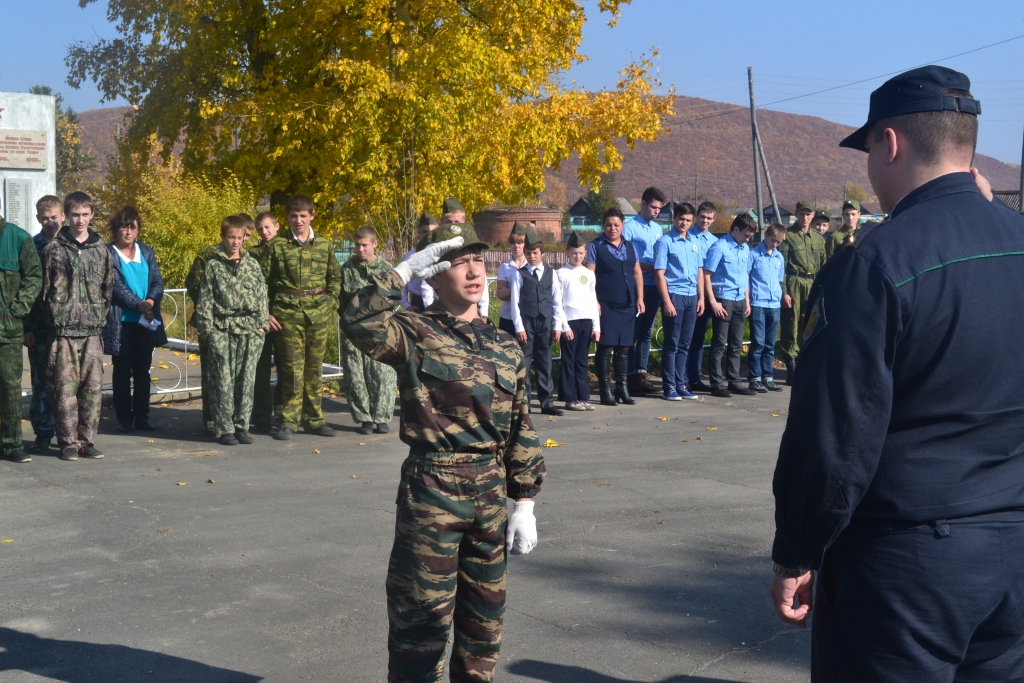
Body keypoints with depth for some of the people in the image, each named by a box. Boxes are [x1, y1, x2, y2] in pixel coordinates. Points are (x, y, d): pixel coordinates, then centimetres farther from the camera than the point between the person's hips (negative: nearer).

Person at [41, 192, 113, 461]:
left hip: (93, 330, 3)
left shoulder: (101, 249, 11)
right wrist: (55, 318, -3)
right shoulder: (54, 249, 3)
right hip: (64, 330, -2)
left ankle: (87, 441, 11)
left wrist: (102, 318, 6)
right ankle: (68, 442, 5)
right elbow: (47, 290, 3)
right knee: (65, 388, -2)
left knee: (93, 388, 3)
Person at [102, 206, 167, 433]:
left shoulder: (147, 252, 11)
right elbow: (116, 286, -12)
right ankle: (124, 418, 11)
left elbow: (158, 282, 3)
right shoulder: (108, 253, -3)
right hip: (121, 322, -4)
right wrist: (139, 304, -22)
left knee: (143, 371, 9)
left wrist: (151, 300, -17)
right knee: (122, 372, 4)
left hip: (146, 321, 4)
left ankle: (142, 416, 16)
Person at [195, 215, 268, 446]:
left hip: (250, 330, 3)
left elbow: (262, 296, 12)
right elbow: (205, 301, 3)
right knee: (223, 381, -2)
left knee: (246, 380, 4)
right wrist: (207, 329, -3)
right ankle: (224, 429, 3)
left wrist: (262, 323, 5)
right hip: (222, 330, -2)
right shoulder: (213, 266, 4)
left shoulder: (252, 264, 11)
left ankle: (241, 426, 12)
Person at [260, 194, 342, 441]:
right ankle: (288, 421, 5)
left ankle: (313, 419, 16)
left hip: (318, 312, 2)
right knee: (292, 368, -3)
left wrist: (331, 305, 5)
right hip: (288, 313, -2)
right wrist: (265, 312, -3)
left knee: (315, 368, 7)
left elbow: (335, 277, 16)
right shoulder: (277, 245, 3)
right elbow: (263, 280, 4)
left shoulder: (325, 244, 10)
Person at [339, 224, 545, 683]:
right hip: (430, 493, -5)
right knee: (423, 620, 4)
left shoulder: (505, 346, 7)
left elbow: (521, 431, 10)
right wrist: (403, 271, -23)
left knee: (485, 618, 16)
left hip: (490, 494, 5)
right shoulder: (415, 334, -7)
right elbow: (359, 323, -30)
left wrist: (524, 504, 8)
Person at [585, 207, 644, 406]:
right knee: (605, 347, -4)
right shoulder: (595, 247, -1)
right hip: (606, 306, -5)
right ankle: (605, 391, 3)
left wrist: (640, 298, 9)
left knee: (624, 347, 8)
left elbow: (637, 272, 17)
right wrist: (594, 301, -13)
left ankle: (623, 388, 16)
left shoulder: (630, 247, 15)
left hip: (628, 306, 5)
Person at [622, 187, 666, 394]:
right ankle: (631, 374, 3)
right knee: (632, 331, -2)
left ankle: (642, 373, 17)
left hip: (653, 287, 6)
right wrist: (646, 267, -14)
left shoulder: (658, 229, 14)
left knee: (647, 331, 10)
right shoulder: (630, 227, -6)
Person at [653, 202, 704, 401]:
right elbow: (659, 273, -8)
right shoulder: (665, 242, -4)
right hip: (674, 295, -5)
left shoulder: (695, 242, 12)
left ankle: (681, 385, 16)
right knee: (672, 344, -1)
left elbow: (699, 272, 16)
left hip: (692, 297, 5)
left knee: (684, 344, 10)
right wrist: (667, 301, -14)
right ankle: (669, 387, 5)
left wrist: (701, 297, 8)